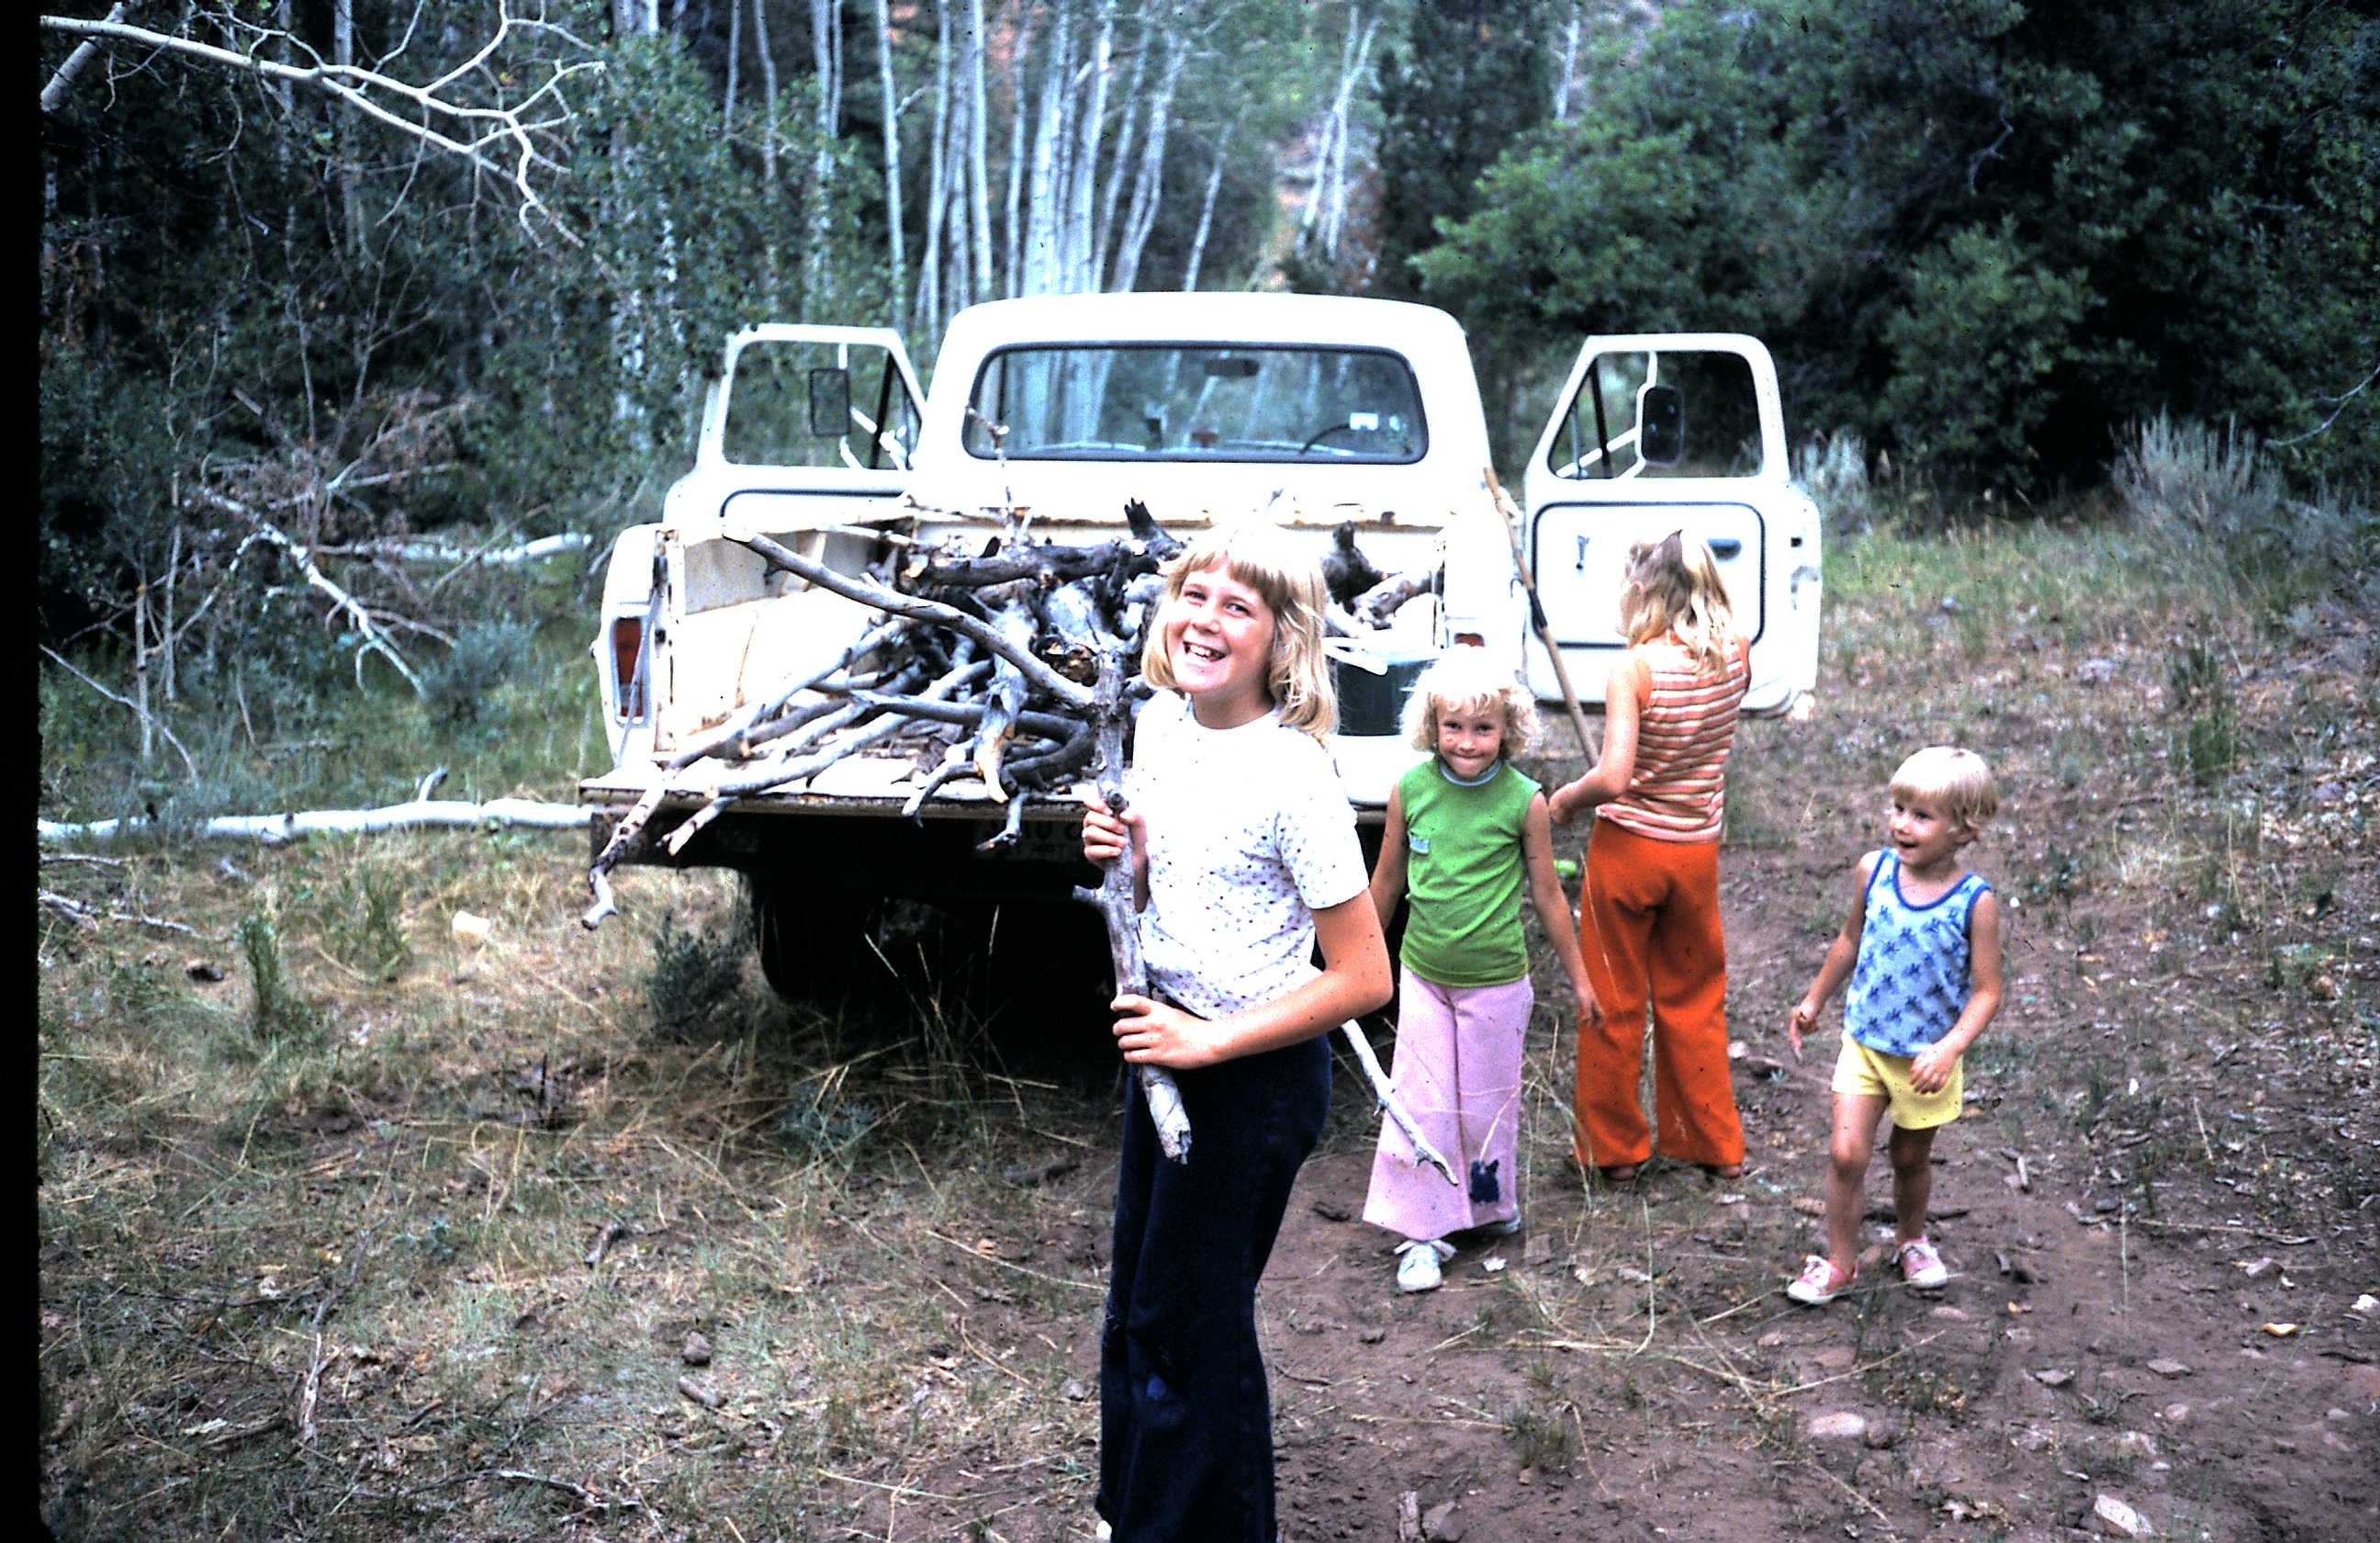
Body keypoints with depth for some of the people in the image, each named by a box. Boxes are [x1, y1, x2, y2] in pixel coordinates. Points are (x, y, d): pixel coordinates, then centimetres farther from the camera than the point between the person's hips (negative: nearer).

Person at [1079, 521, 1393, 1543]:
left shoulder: (1290, 778, -23)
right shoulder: (1161, 727, 0)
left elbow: (1363, 978, -21)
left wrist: (1210, 1042, -20)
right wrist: (1122, 853, -7)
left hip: (1258, 1075, -8)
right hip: (1167, 1046, 8)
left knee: (1187, 1324, 6)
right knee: (1135, 1305, 21)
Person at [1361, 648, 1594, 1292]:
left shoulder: (1524, 801, -11)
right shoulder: (1410, 790, -7)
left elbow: (1547, 895, 0)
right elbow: (1387, 881, 7)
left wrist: (1578, 977, 7)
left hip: (1495, 980, -1)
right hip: (1422, 975, 2)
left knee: (1487, 1104, 11)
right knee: (1420, 1104, 2)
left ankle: (1492, 1207, 35)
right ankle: (1422, 1233, 13)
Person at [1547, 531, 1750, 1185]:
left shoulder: (1635, 668, -20)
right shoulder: (1735, 657, -4)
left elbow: (1612, 779, -24)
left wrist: (1564, 800, -8)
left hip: (1627, 847, -5)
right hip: (1697, 853, 5)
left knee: (1613, 1004, 11)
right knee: (1694, 1001, 20)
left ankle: (1614, 1148, 22)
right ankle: (1716, 1145, 29)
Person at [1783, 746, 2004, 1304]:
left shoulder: (1975, 901, -17)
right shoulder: (1874, 870, -7)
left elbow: (1986, 991, -13)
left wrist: (1949, 1048, -27)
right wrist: (1814, 1000, 19)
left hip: (1927, 1059, -2)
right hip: (1864, 1043, 2)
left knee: (1912, 1157, 17)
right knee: (1846, 1153, -7)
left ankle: (1911, 1239, 45)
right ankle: (1839, 1262, 10)